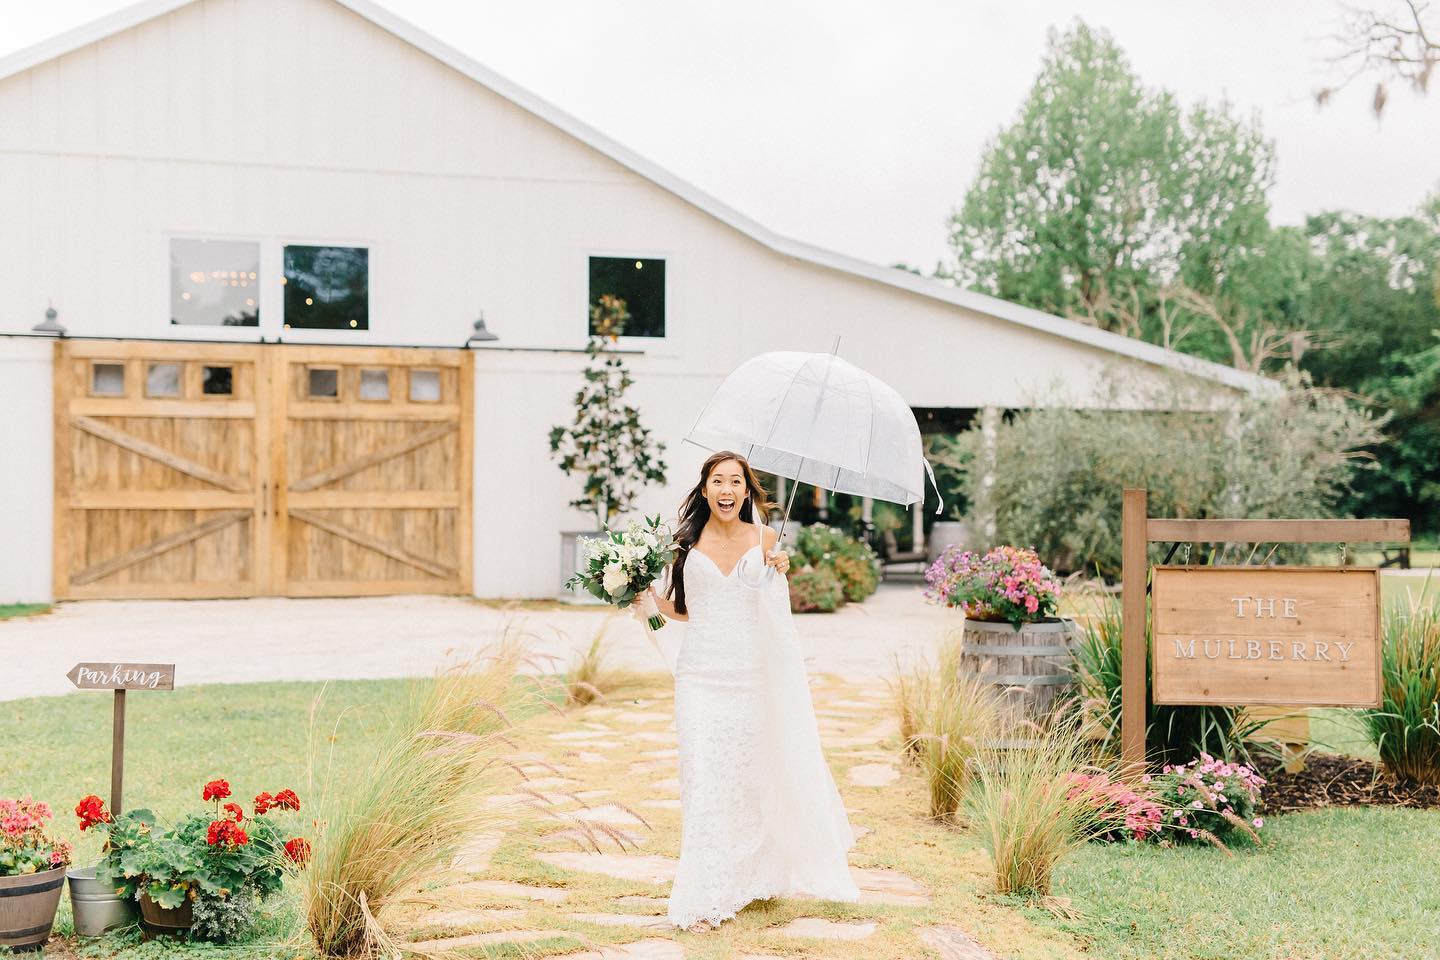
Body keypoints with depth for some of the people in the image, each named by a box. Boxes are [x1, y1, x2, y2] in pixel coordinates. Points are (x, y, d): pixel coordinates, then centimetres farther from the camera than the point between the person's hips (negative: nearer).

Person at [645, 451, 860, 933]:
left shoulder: (763, 539, 4)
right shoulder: (689, 542, 4)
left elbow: (776, 612, 7)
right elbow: (683, 609, 12)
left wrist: (779, 571, -10)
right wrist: (650, 595, -5)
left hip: (753, 674, 1)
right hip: (701, 674, -1)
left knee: (752, 775, 7)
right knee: (702, 779, -7)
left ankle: (754, 876, 27)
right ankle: (704, 898, -4)